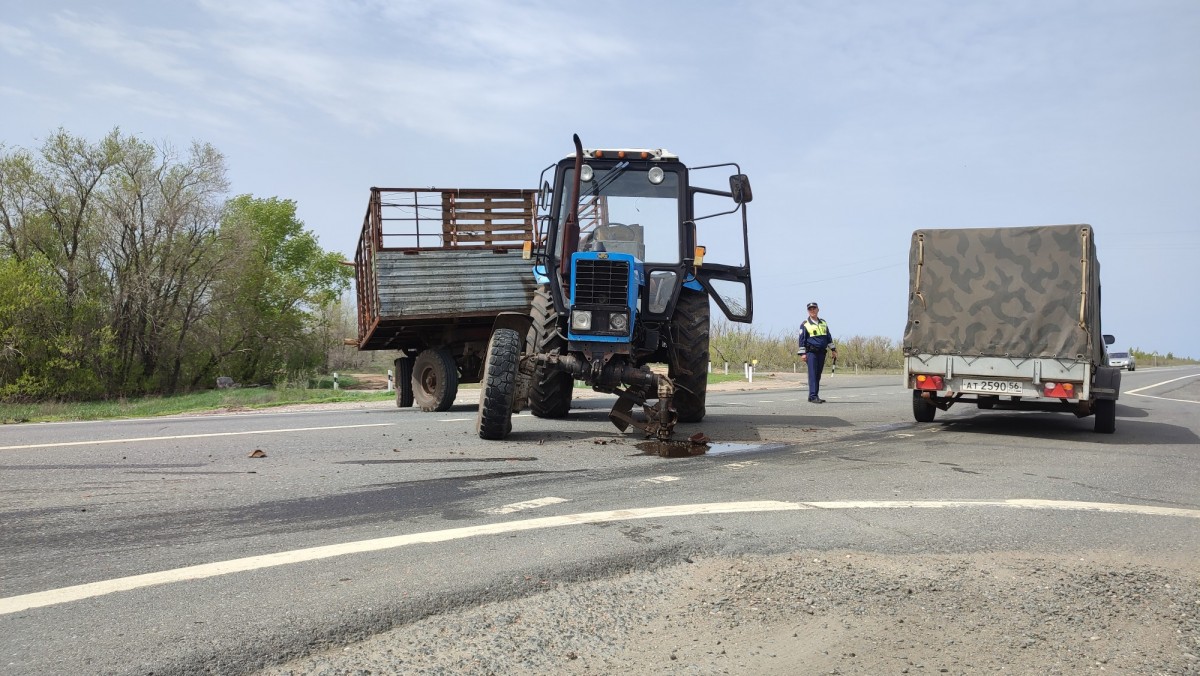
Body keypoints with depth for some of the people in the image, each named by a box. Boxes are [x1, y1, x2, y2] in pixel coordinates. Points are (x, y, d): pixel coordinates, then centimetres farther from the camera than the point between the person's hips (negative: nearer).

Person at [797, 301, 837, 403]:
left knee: (818, 375, 8)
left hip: (821, 352, 6)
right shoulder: (805, 325, -1)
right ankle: (813, 396, -17)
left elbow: (828, 337, 20)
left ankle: (815, 396, 14)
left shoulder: (823, 323, 16)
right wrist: (802, 353, -9)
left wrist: (833, 350, 15)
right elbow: (802, 340, -3)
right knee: (812, 374, -13)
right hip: (811, 352, -6)